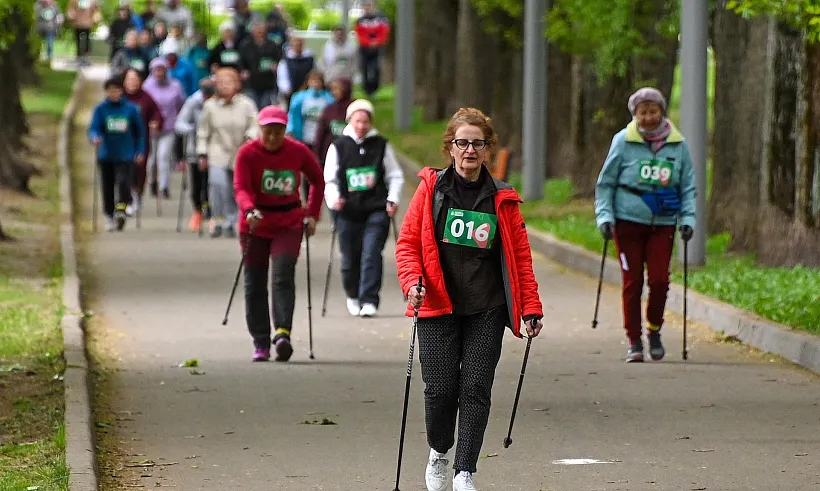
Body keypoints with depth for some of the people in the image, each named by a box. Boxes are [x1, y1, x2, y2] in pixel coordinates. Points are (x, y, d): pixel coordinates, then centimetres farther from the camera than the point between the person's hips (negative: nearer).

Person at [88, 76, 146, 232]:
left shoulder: (130, 109, 2)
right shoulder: (100, 109, 1)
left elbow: (139, 131, 10)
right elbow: (93, 128, -7)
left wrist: (140, 152, 6)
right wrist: (95, 137, -30)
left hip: (125, 155, -1)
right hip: (106, 155, 1)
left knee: (123, 181, -20)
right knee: (107, 187, 7)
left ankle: (121, 210, -26)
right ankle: (109, 216, 20)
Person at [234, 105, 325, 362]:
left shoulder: (298, 151, -2)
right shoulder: (247, 153, -7)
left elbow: (318, 181, 12)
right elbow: (241, 187, -17)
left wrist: (312, 215, 4)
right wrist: (249, 211, -37)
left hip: (288, 225, -1)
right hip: (256, 225, 1)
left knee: (283, 277, -19)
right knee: (255, 285, 3)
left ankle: (282, 333, -30)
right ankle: (261, 343, 10)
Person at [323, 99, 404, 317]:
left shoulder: (381, 145, 7)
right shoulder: (338, 147, 5)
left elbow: (395, 176, 13)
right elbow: (330, 179, 7)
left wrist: (393, 200, 0)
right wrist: (333, 199, -10)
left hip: (376, 211, -1)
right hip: (348, 211, 1)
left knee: (371, 255, -14)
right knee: (350, 258, 7)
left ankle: (369, 300, -13)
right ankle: (353, 296, 32)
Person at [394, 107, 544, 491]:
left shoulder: (502, 199, 5)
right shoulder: (431, 189, 1)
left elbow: (520, 254, 8)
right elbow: (408, 242, 4)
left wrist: (531, 307, 3)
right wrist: (412, 281, -13)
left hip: (486, 313, 1)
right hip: (438, 306, -1)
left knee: (475, 390, -4)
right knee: (441, 388, -3)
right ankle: (438, 452, 25)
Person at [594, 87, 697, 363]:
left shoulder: (677, 144, 4)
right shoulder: (623, 141, -1)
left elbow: (688, 185, 12)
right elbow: (605, 183, 5)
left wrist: (688, 218, 2)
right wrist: (605, 216, -4)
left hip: (663, 223, 1)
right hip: (629, 221, -1)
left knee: (659, 279, -8)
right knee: (632, 281, 0)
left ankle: (654, 330, 16)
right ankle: (634, 341, 10)